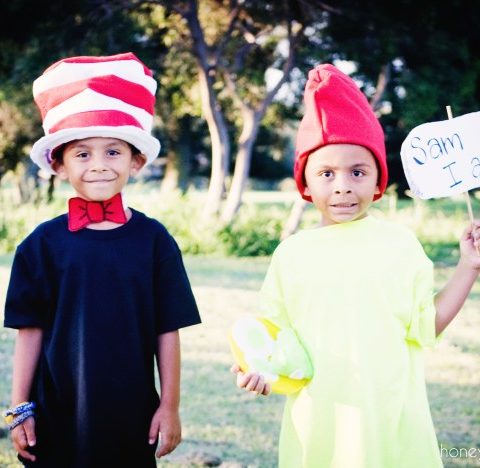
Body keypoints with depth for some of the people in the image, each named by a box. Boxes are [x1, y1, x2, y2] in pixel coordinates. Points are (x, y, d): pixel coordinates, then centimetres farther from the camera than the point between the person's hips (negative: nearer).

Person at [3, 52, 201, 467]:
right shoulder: (43, 244, -2)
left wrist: (169, 406, 1)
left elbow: (167, 331, 0)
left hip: (131, 416, 0)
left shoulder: (153, 240, -3)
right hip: (57, 417, 0)